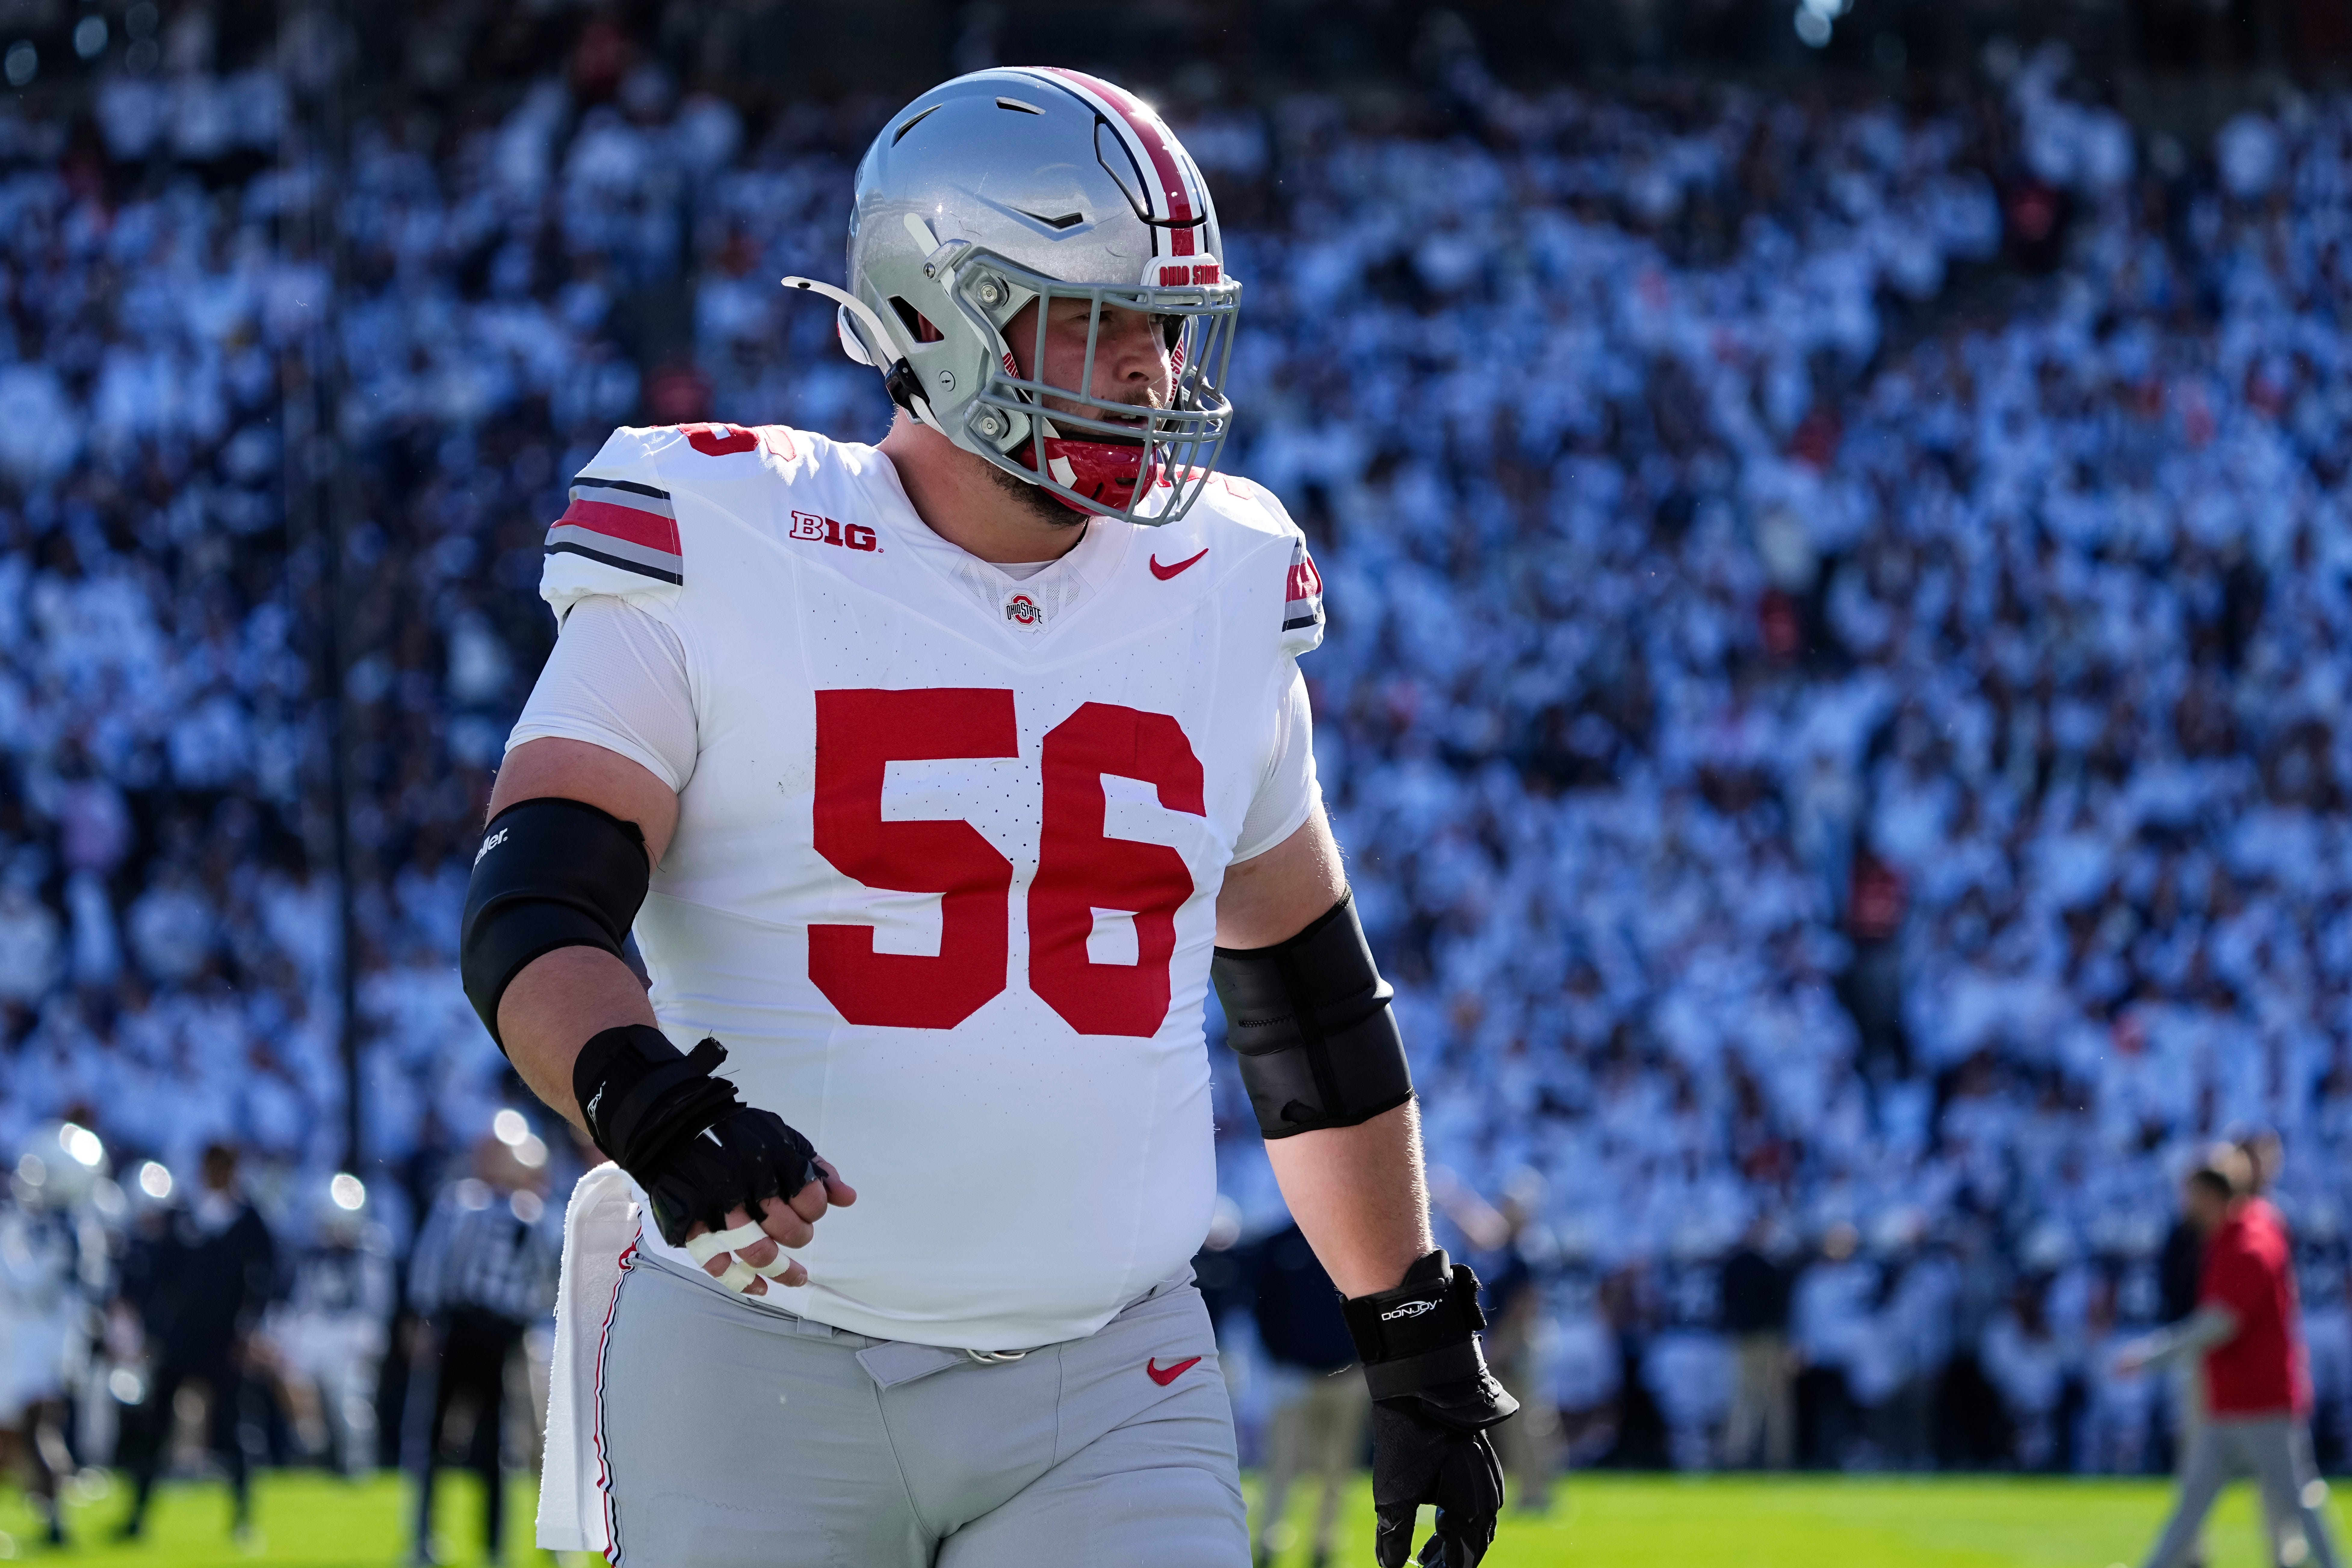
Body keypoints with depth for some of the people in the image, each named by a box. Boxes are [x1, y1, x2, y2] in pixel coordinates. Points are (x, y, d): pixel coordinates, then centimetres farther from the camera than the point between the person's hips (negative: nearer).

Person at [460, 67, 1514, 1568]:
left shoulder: (1217, 591, 9)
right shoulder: (720, 561, -4)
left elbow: (1311, 992, 20)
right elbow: (531, 909, -12)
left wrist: (1420, 1348, 21)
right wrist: (647, 1104, -33)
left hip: (1107, 1398, 3)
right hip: (759, 1371, -3)